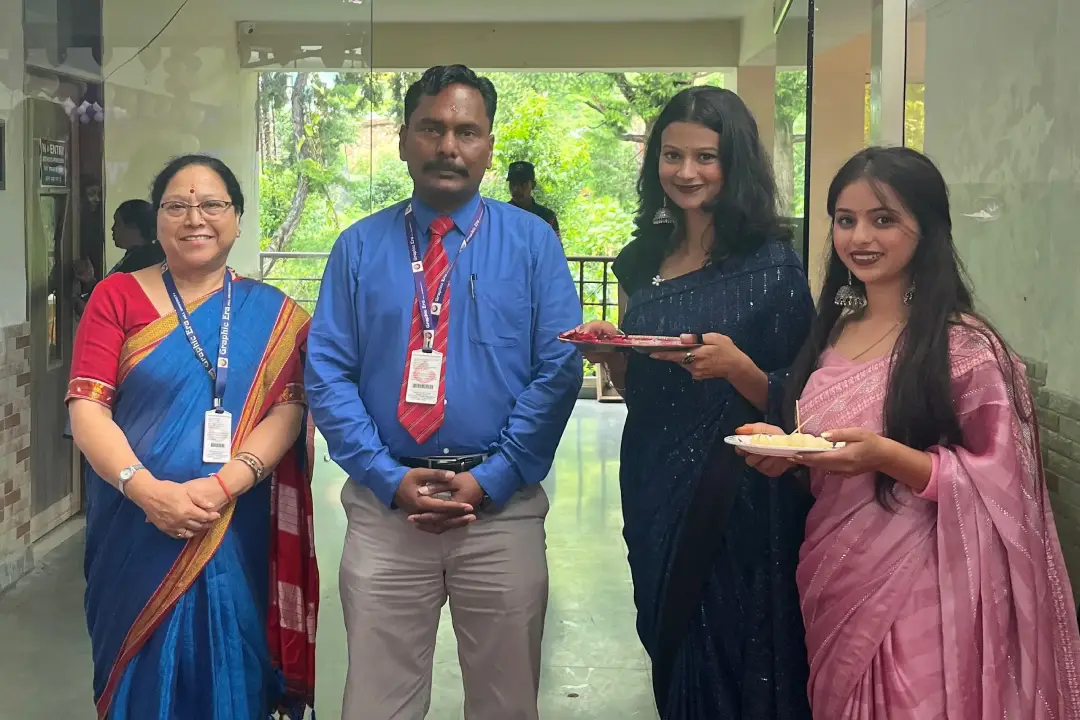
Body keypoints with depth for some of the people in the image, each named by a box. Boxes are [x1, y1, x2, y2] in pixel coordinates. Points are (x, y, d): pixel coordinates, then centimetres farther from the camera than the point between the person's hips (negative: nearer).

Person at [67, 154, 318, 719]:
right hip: (135, 532, 0)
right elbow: (86, 408, -6)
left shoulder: (273, 314, 4)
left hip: (236, 535, 1)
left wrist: (224, 484, -21)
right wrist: (147, 489, -20)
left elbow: (288, 409, -6)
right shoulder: (116, 297, 2)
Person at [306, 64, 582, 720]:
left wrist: (490, 480, -11)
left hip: (503, 509, 0)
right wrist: (391, 480, -10)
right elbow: (327, 373, 1)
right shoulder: (360, 247, 6)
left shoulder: (533, 243, 3)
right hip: (385, 508, 1)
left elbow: (559, 371, -4)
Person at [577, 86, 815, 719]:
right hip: (655, 489, 5)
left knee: (730, 668, 4)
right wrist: (607, 351, -4)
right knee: (672, 660, 16)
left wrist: (738, 368, -23)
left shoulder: (771, 262, -8)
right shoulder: (644, 258, 8)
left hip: (740, 501, -5)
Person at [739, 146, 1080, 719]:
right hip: (832, 583, 7)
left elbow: (998, 485, -14)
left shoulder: (965, 345, -13)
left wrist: (886, 456, -26)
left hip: (916, 599, -6)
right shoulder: (835, 333, 8)